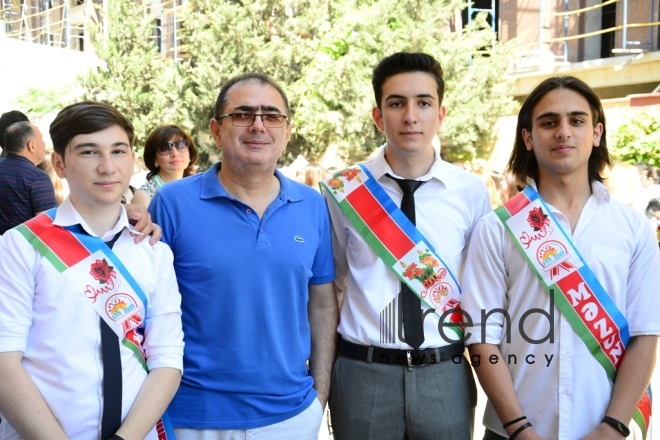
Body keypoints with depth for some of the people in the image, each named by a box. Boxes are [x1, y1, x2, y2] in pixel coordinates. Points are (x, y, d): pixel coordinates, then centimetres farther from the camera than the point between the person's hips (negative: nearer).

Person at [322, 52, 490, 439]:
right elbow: (331, 284, 7)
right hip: (362, 374, 0)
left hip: (445, 375, 1)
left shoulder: (472, 192, -1)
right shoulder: (344, 190, -3)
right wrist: (323, 370, 8)